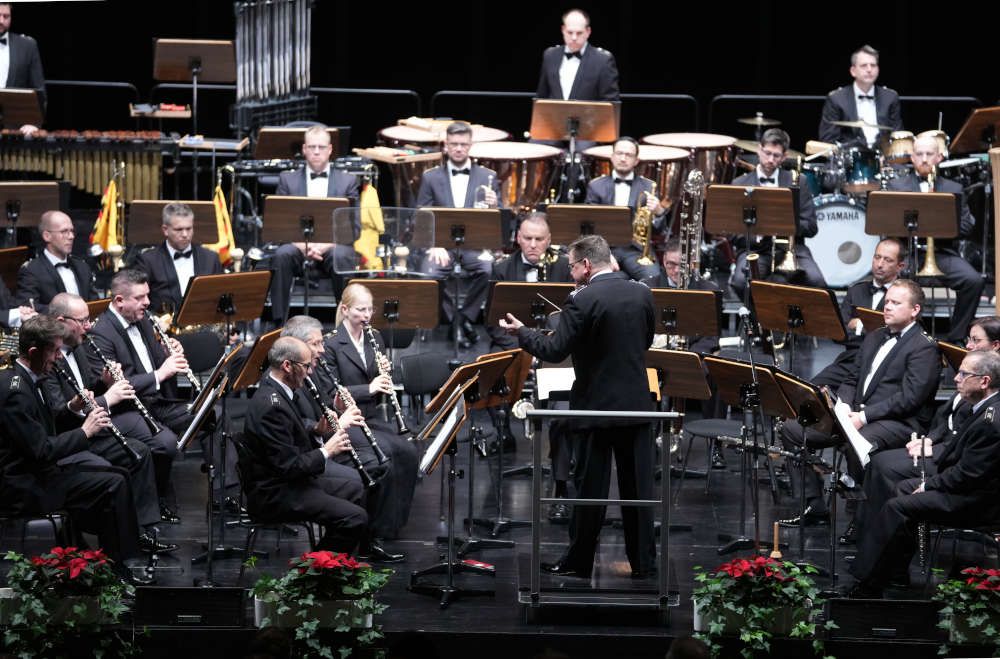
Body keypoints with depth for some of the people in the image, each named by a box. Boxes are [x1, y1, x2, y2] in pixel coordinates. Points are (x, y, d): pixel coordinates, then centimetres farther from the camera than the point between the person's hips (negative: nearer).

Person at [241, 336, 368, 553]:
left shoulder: (273, 390, 8)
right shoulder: (271, 405, -25)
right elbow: (288, 466, -26)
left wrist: (317, 432, 4)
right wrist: (325, 452, -13)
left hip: (289, 481, 11)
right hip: (273, 493, -11)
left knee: (356, 491, 23)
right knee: (355, 518, -20)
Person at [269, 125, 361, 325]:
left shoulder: (348, 181, 13)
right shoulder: (288, 179, 15)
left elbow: (354, 227, 4)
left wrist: (327, 244, -15)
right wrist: (301, 244, -15)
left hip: (334, 244, -1)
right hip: (298, 243, 1)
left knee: (341, 258, -36)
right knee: (282, 256, -33)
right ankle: (279, 322, -31)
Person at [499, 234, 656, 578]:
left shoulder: (583, 302, -16)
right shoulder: (642, 294, 3)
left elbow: (554, 351, -16)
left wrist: (521, 331, -1)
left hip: (597, 406, -5)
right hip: (637, 403, 5)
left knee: (590, 486, 4)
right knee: (638, 485, 9)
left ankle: (578, 561, 13)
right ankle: (643, 560, 12)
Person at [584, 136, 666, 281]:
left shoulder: (648, 187, 12)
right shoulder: (596, 186, 13)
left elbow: (658, 231, 7)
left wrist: (658, 212, -15)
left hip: (636, 248, 0)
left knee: (653, 279, -29)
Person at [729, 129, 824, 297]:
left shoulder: (798, 183, 13)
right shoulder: (740, 184, 12)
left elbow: (811, 228, 7)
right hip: (755, 248, 0)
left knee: (816, 282, -31)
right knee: (741, 282, -34)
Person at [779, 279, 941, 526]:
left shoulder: (924, 347, -6)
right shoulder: (875, 338, 22)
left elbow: (909, 398, -15)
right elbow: (852, 381, 23)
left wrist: (863, 416, -20)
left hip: (898, 422, -9)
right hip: (856, 415, 9)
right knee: (792, 429, -3)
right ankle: (814, 505, -3)